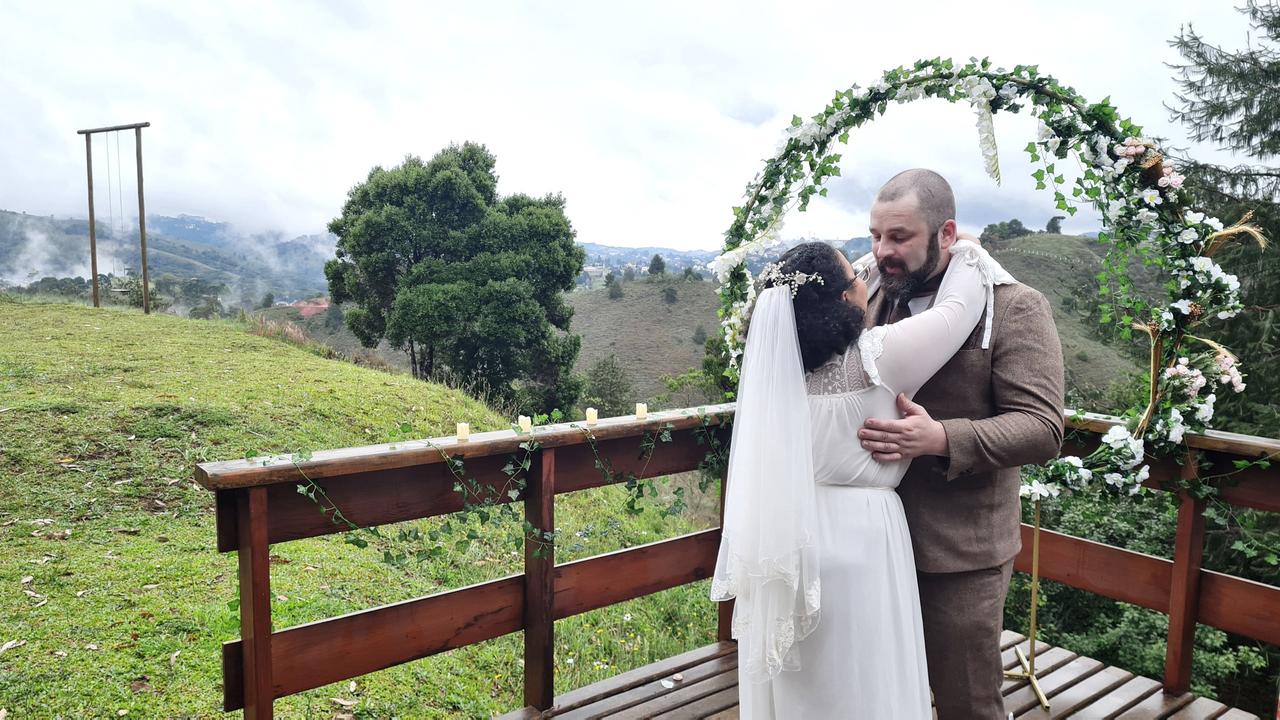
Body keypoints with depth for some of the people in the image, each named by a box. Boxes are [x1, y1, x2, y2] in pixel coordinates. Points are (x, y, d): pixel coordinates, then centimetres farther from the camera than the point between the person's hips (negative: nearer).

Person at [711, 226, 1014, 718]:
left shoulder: (780, 353, -3)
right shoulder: (877, 358, -18)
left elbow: (821, 301, 17)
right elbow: (958, 307, -4)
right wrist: (965, 252, 14)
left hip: (784, 538, 6)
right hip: (856, 543, -5)